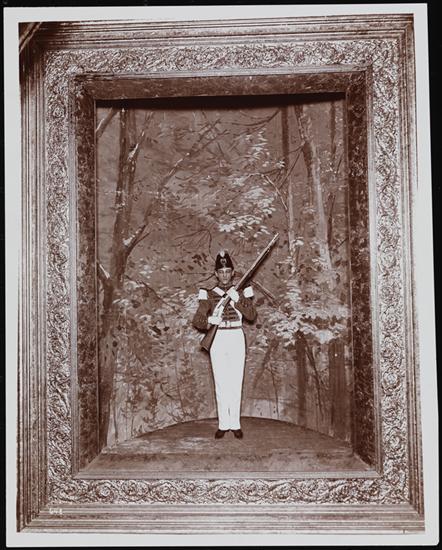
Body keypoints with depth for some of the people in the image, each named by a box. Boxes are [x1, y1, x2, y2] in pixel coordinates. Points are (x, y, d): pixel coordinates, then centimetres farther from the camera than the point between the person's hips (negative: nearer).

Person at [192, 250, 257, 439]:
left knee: (236, 383, 1)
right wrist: (209, 320, -25)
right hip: (217, 339, 0)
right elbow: (197, 321, -4)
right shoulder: (209, 294, 4)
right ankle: (223, 424, 12)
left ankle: (235, 424, 11)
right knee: (221, 383, 3)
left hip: (237, 339, 0)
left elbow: (252, 315, -9)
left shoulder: (241, 292, 5)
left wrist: (238, 299, -21)